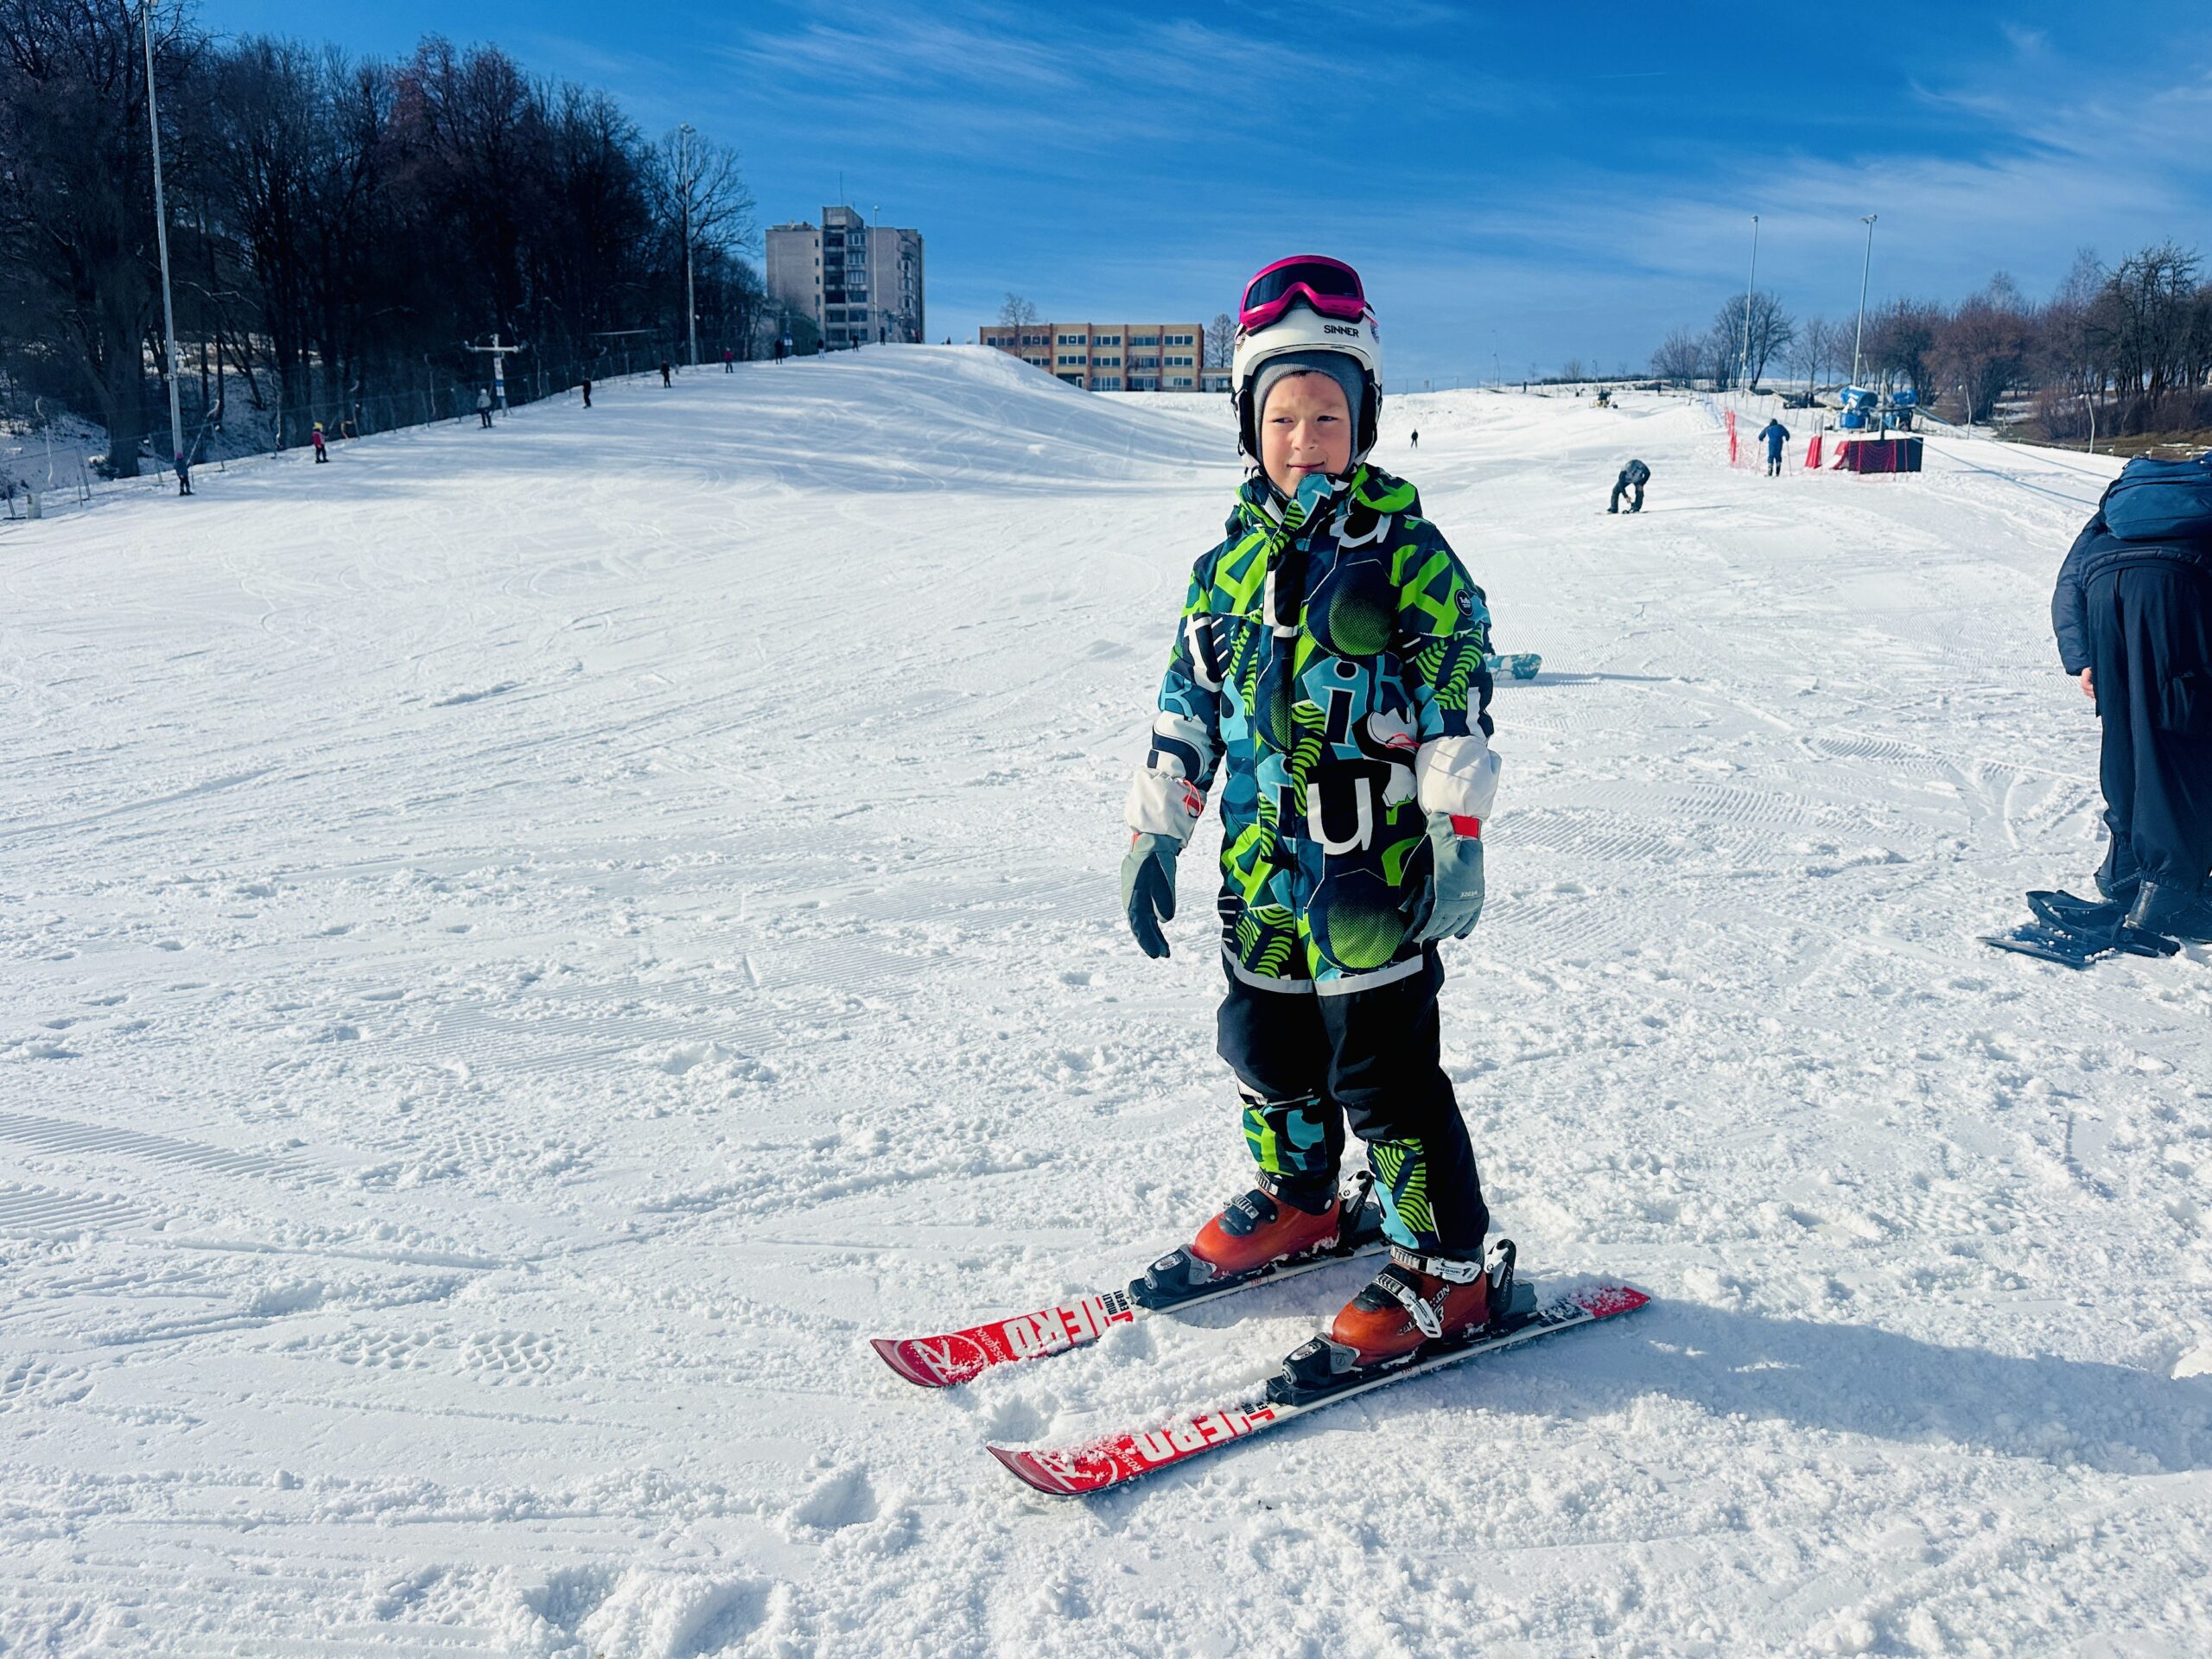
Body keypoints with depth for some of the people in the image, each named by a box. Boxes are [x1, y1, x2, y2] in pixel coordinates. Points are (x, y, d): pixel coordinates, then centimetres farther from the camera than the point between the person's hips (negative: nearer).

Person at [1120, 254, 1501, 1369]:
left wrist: (1461, 840, -14)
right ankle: (1296, 1202, 43)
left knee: (1380, 1073, -1)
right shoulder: (1232, 559, 9)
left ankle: (1445, 1269, 16)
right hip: (1261, 865, 6)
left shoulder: (1406, 552, -6)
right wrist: (1154, 834, 11)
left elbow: (1459, 702, -8)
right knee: (1265, 1050, 19)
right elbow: (1189, 703, 13)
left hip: (1374, 868, -6)